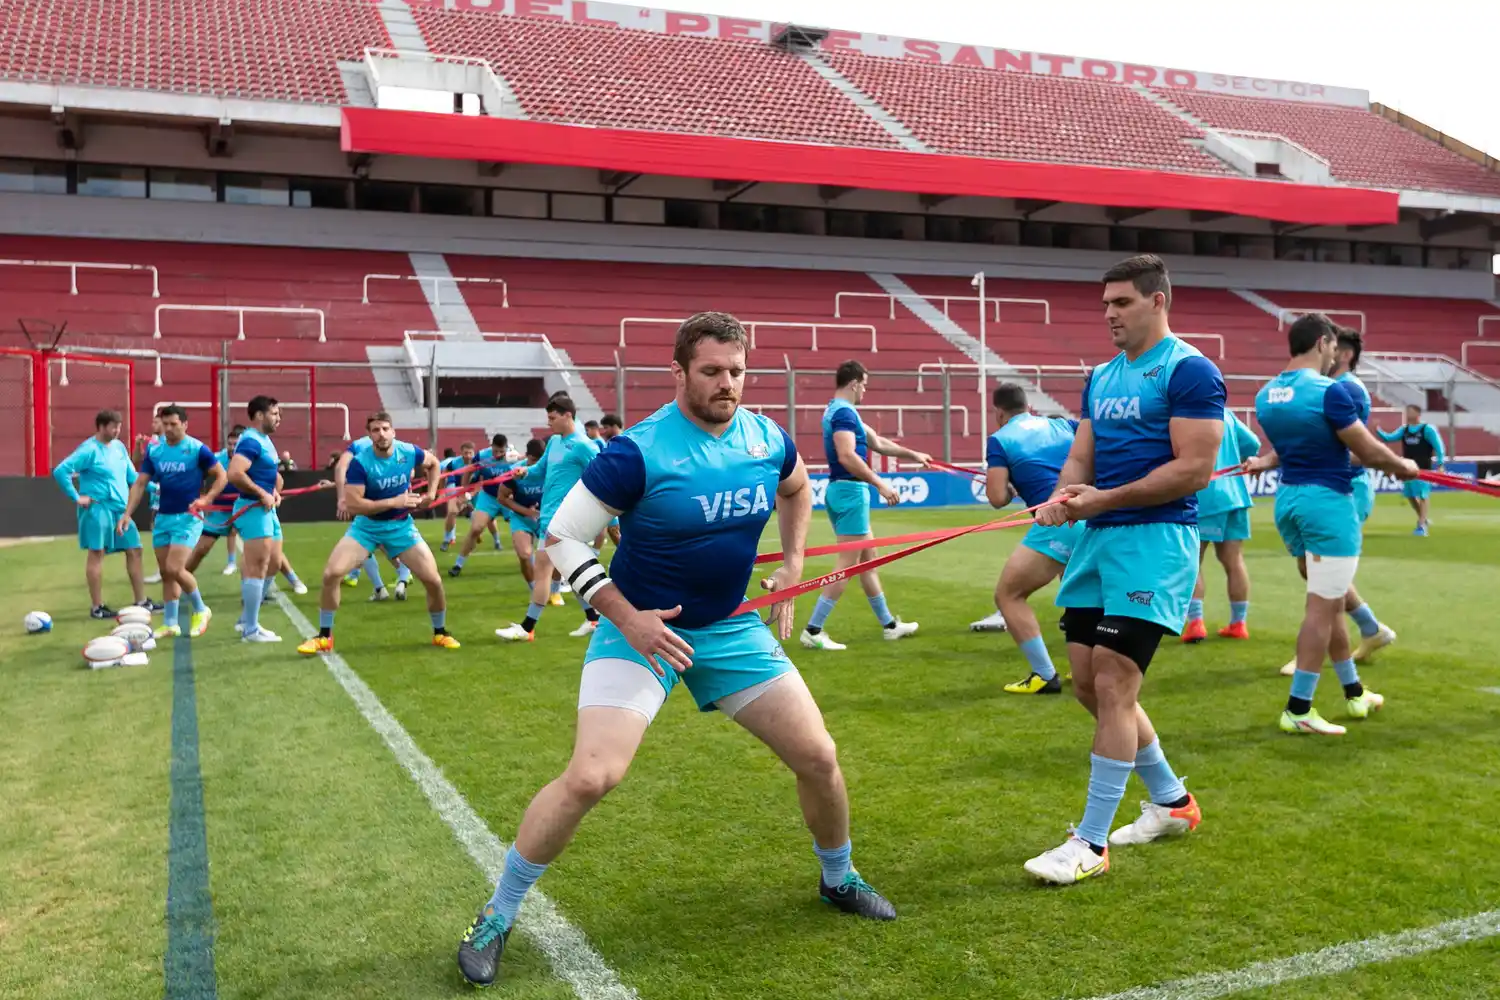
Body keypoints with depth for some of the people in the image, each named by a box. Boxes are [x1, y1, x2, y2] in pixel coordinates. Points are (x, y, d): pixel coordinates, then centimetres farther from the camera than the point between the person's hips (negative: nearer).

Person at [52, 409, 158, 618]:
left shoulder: (119, 446, 11)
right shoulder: (89, 450, -12)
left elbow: (131, 475, 17)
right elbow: (60, 471, -16)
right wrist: (76, 497, -14)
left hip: (120, 508, 8)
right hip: (98, 509, -8)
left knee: (134, 550, 8)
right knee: (96, 554, 0)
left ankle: (141, 601, 16)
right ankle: (96, 607, 7)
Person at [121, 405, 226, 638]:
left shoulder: (197, 449, -10)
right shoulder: (153, 450, 4)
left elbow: (222, 476, -4)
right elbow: (140, 483, 6)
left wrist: (207, 499, -18)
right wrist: (127, 513, -2)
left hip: (188, 517, -5)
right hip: (162, 517, 6)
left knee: (175, 569, -15)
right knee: (165, 573, 9)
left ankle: (201, 611, 7)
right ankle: (170, 624, 18)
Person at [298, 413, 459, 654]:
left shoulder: (409, 452, -11)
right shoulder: (360, 462, -21)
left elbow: (434, 463, 12)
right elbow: (352, 505, -26)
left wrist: (431, 493, -1)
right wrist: (394, 502, -28)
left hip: (401, 526, 2)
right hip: (366, 526, -2)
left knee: (433, 580, -5)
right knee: (332, 573, -17)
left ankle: (440, 633, 20)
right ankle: (324, 637, 3)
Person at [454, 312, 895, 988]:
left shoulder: (768, 439, -4)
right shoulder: (638, 452, -21)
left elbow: (796, 489, 21)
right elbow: (562, 537, -14)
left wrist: (792, 567, 11)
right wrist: (626, 617, -19)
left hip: (733, 628, 5)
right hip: (641, 628, -5)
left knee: (819, 757, 4)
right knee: (590, 778, -20)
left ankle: (838, 878, 34)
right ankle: (496, 918, 4)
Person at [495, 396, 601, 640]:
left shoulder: (582, 445, -13)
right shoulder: (554, 441, 12)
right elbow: (542, 470, 21)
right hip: (548, 513, 9)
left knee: (542, 569, -6)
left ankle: (527, 628, -1)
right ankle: (593, 618, 23)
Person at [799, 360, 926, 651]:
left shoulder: (838, 411, 18)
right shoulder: (844, 412, -15)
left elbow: (877, 442, 25)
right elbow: (847, 456, -28)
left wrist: (914, 455, 30)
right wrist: (880, 484, -25)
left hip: (843, 491, 11)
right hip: (850, 491, -11)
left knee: (868, 557, 16)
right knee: (848, 563, -8)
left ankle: (889, 624, 26)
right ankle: (813, 630, -9)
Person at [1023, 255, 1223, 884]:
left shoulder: (1189, 371, -8)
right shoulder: (1101, 377, 16)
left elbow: (1196, 468, -15)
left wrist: (1104, 500, -18)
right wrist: (1060, 498, -8)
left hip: (1154, 540, -9)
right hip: (1097, 540, 9)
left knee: (1112, 686, -10)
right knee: (1089, 684, 11)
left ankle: (1091, 844, 0)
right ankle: (1172, 802, 31)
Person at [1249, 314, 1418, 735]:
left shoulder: (1265, 395, 6)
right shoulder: (1329, 391, -16)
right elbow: (1370, 453, -10)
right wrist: (1404, 467, 7)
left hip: (1288, 499, 8)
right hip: (1327, 503, -8)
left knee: (1327, 600, 19)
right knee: (1322, 608, -2)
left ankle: (1354, 693, 31)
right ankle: (1298, 709, -1)